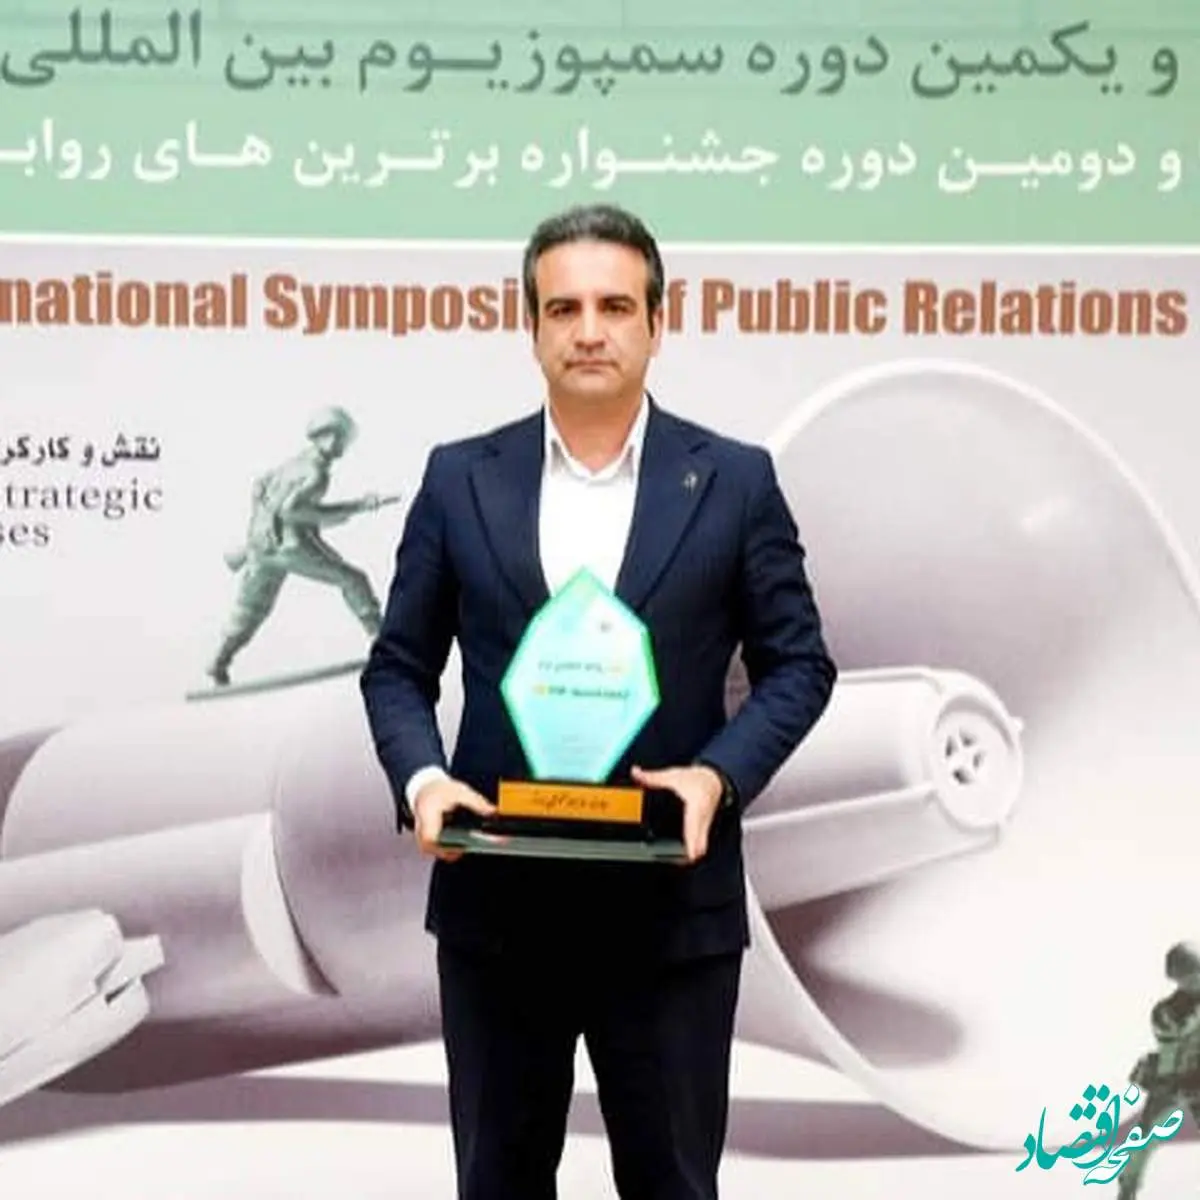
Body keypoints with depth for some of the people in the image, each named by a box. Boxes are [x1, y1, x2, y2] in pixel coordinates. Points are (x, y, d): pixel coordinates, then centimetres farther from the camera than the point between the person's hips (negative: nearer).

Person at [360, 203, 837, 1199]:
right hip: (496, 904, 1)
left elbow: (799, 663, 2)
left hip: (670, 909, -1)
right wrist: (421, 777, -13)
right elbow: (398, 666, 6)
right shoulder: (461, 479, 3)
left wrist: (719, 773, -15)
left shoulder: (734, 480, 0)